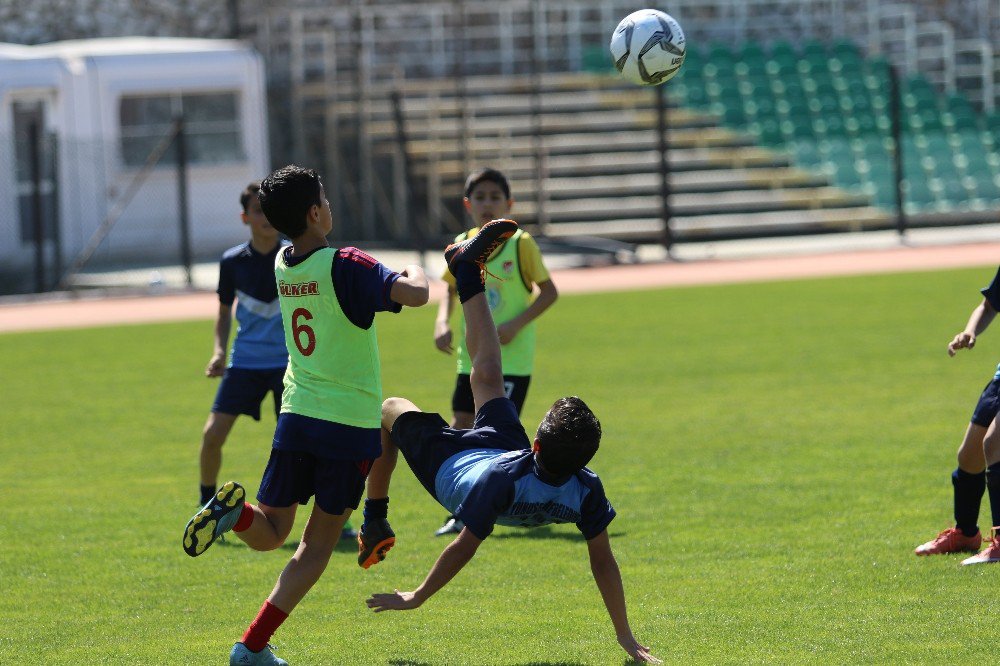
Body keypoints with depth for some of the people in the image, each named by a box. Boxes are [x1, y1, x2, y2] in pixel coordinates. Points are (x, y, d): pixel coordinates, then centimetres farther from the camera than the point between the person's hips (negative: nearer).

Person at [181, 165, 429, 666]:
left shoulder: (283, 264, 6)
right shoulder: (345, 266, -15)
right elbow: (414, 295, -27)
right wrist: (416, 274, -6)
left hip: (296, 417, 5)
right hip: (350, 424, -5)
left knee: (269, 534, 14)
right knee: (317, 544, 6)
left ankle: (233, 510, -21)